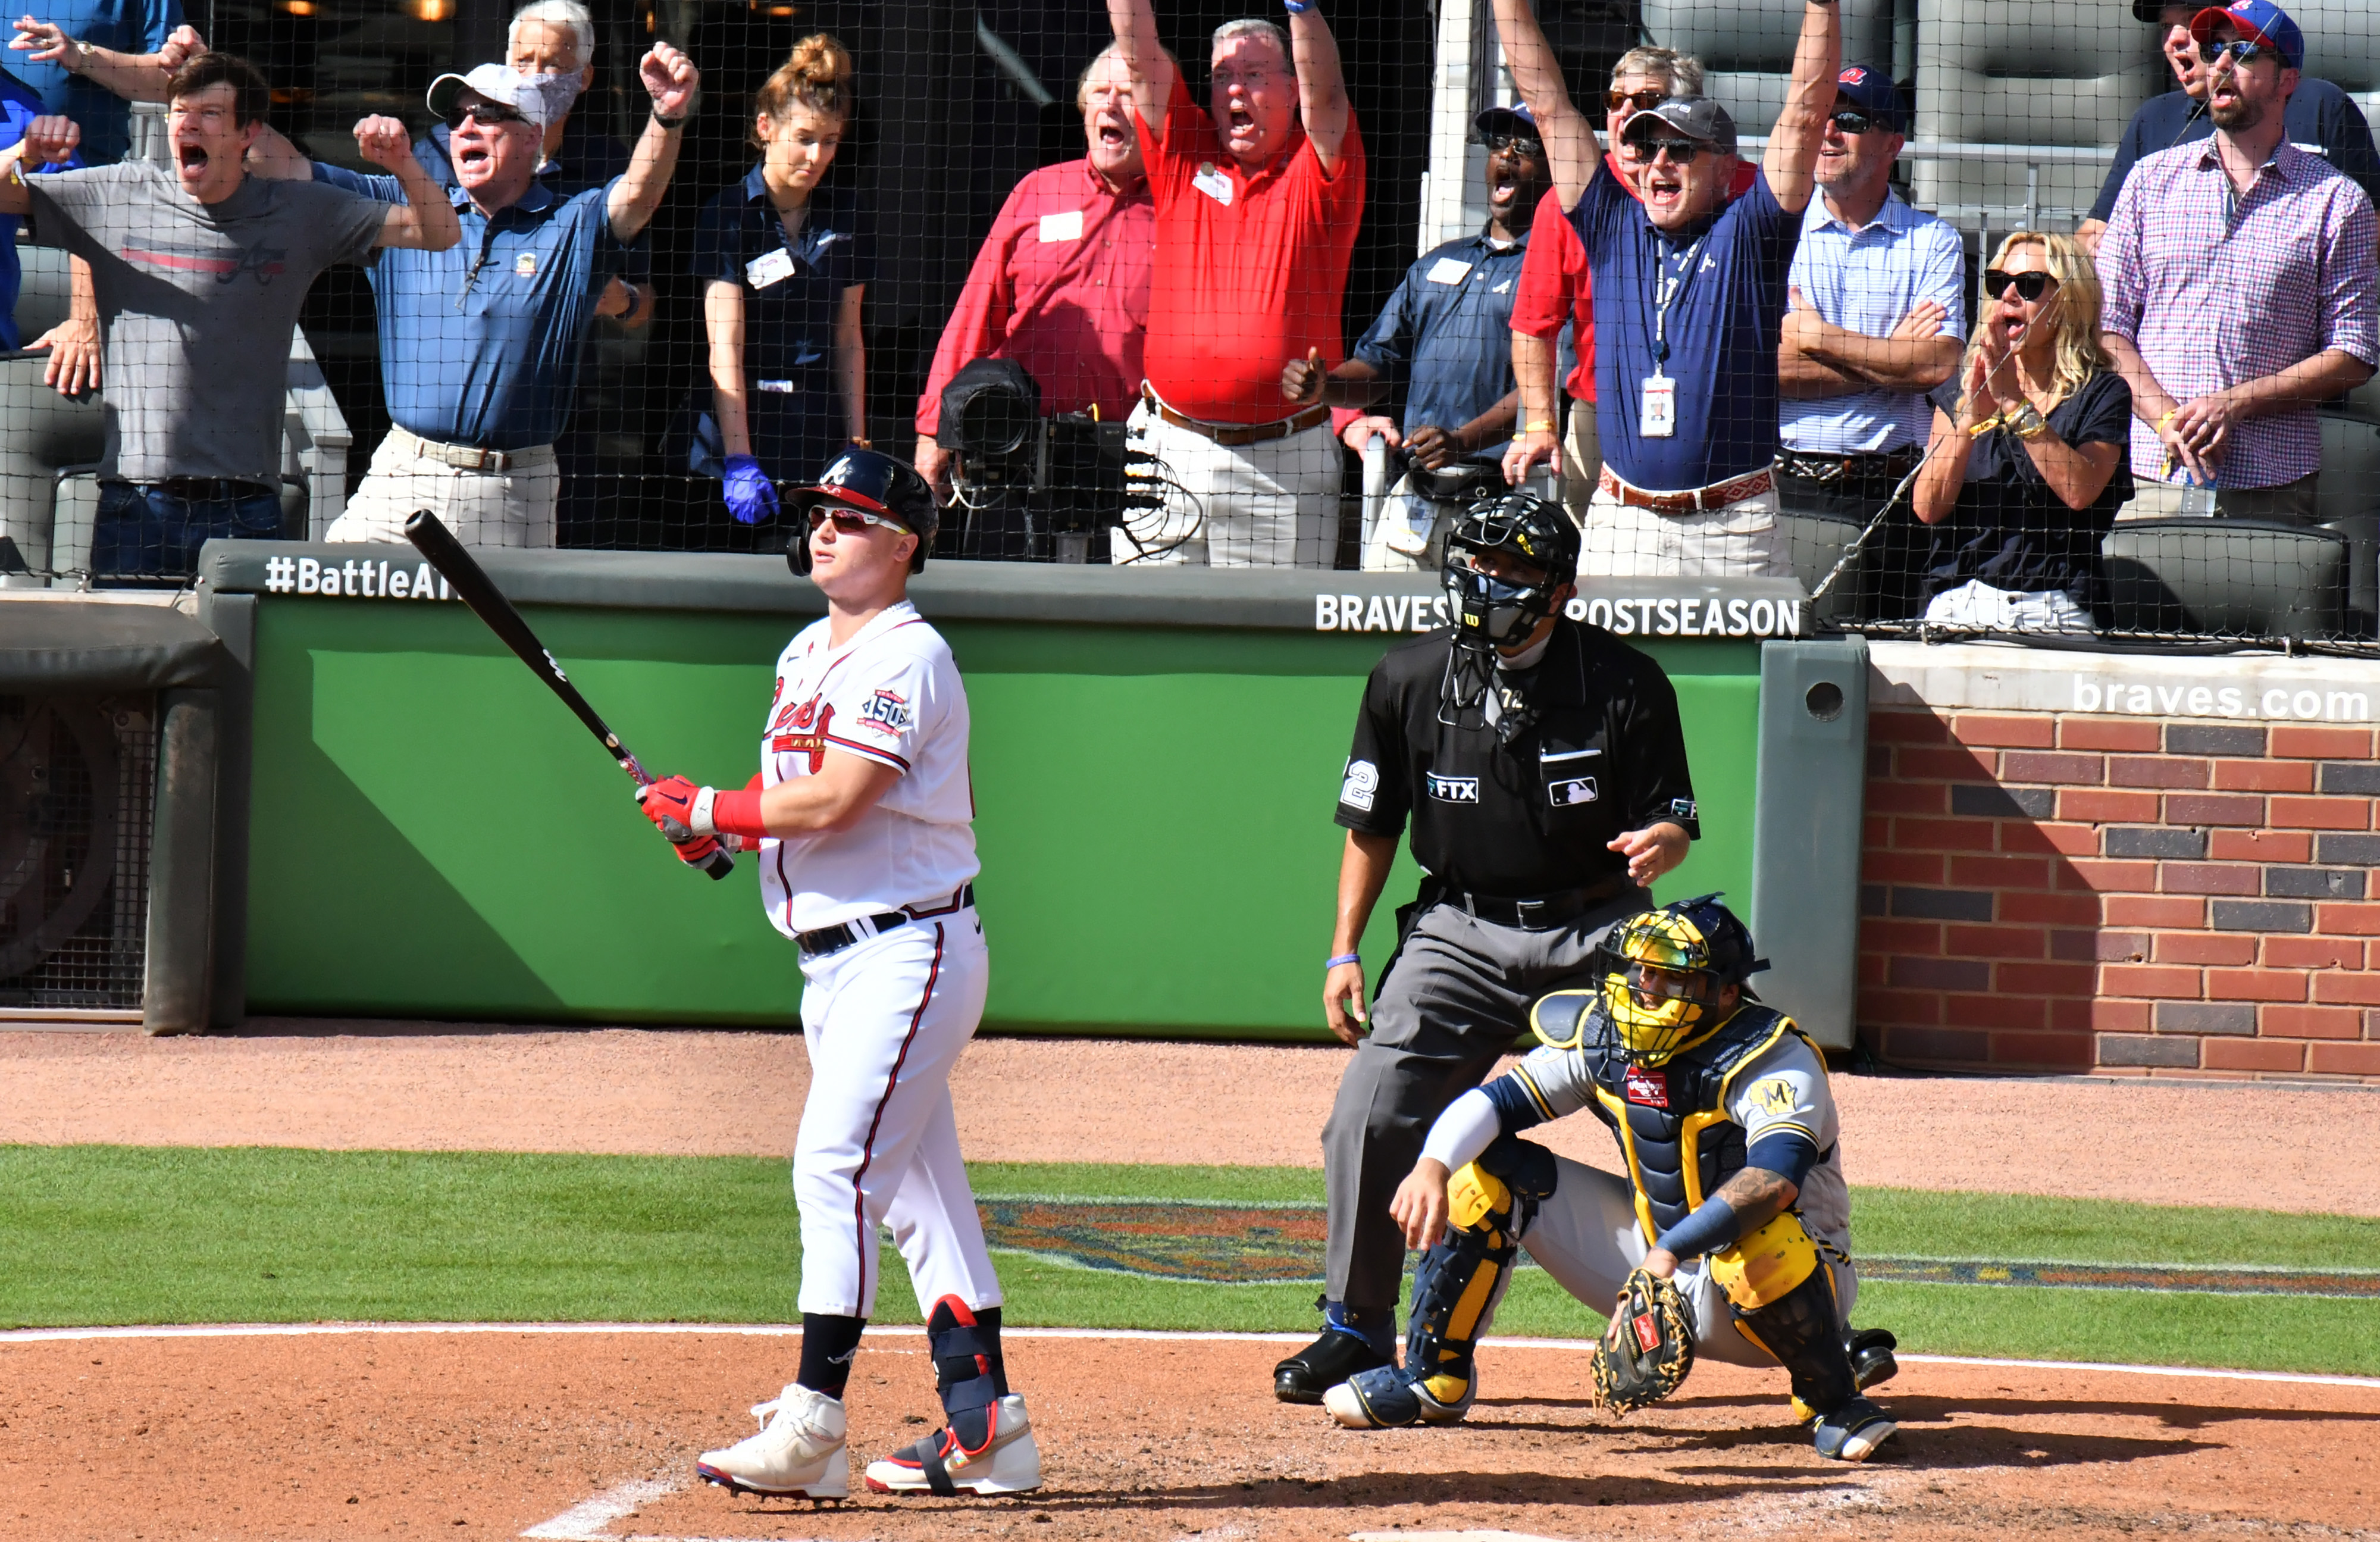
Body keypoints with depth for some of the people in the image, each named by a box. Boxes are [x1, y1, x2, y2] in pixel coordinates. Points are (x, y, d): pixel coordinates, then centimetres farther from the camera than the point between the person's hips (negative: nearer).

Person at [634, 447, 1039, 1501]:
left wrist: (709, 809, -12)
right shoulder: (807, 654, 16)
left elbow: (834, 800, -23)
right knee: (919, 1188, 10)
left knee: (836, 1167, -16)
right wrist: (715, 825, 2)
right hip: (833, 962, 10)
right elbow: (791, 789, 22)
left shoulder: (907, 657, -14)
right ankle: (983, 1426, 13)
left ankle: (811, 1426, -20)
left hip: (909, 950, -10)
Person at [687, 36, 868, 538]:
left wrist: (858, 443, 7)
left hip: (822, 440, 4)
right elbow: (725, 350, -11)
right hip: (744, 435, -4)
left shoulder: (844, 214, 9)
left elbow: (848, 339, 14)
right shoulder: (728, 216, -5)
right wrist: (740, 462, -19)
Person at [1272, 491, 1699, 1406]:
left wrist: (1658, 843, -28)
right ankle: (1355, 1329, 6)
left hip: (1599, 933, -2)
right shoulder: (1409, 681, -2)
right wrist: (1344, 952, 3)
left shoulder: (1627, 685, -9)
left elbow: (1673, 820, -4)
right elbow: (1372, 825, 8)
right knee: (1370, 1118, -9)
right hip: (1462, 932, 2)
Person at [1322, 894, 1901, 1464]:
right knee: (1486, 1170, -3)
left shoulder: (1775, 1061, -25)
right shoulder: (1601, 1036, -5)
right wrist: (1433, 1165, -30)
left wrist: (1670, 1253, -54)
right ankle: (1433, 1380, 6)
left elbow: (1776, 1178, -43)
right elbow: (1496, 1101, -9)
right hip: (1658, 1262, 6)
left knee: (1762, 1246, -43)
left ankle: (1834, 1401, -15)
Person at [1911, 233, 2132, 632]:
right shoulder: (1962, 388, 16)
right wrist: (1971, 416, -10)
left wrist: (2014, 403, -13)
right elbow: (1928, 508, 3)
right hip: (1956, 606, 2)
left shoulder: (2102, 393, 8)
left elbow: (2080, 492, -10)